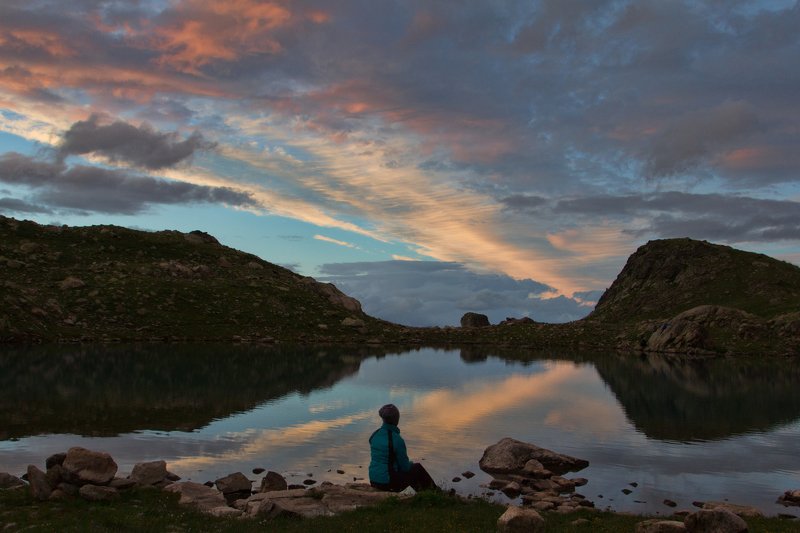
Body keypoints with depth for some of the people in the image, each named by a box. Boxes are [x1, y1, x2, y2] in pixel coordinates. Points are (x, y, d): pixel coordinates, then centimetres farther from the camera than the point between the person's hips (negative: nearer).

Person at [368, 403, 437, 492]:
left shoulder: (374, 435, -1)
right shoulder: (397, 440, -21)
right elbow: (405, 466, -13)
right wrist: (411, 464, 12)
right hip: (390, 483, -7)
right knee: (418, 468, 18)